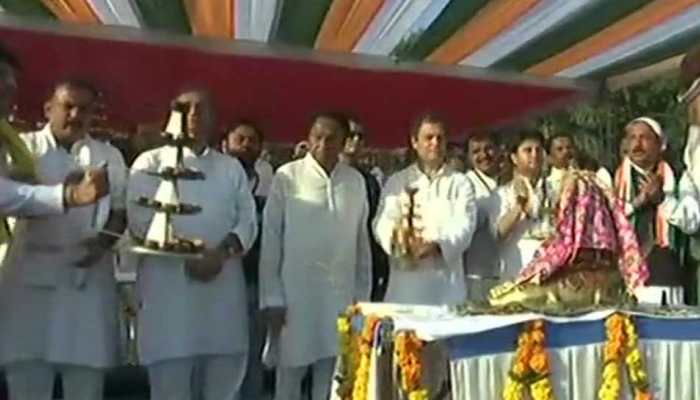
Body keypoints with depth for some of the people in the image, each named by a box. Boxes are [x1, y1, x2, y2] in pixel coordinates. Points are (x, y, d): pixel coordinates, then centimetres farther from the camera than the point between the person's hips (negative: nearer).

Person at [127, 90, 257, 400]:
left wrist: (222, 252, -12)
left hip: (225, 288, 3)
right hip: (169, 286, -3)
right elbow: (141, 220, -4)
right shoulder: (152, 161, 8)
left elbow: (247, 220, 7)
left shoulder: (232, 167, 18)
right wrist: (188, 256, -14)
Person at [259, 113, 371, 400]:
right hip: (295, 295, -2)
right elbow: (271, 240, -3)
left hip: (341, 297, 3)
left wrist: (362, 295, 8)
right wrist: (272, 298, -5)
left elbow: (362, 242, 8)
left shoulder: (356, 181, 5)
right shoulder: (287, 177, -3)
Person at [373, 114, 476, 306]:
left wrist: (436, 244, -22)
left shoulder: (460, 183, 10)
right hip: (404, 279, 0)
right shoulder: (396, 182, 12)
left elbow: (463, 226, -3)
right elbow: (381, 222, 2)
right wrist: (396, 237, -21)